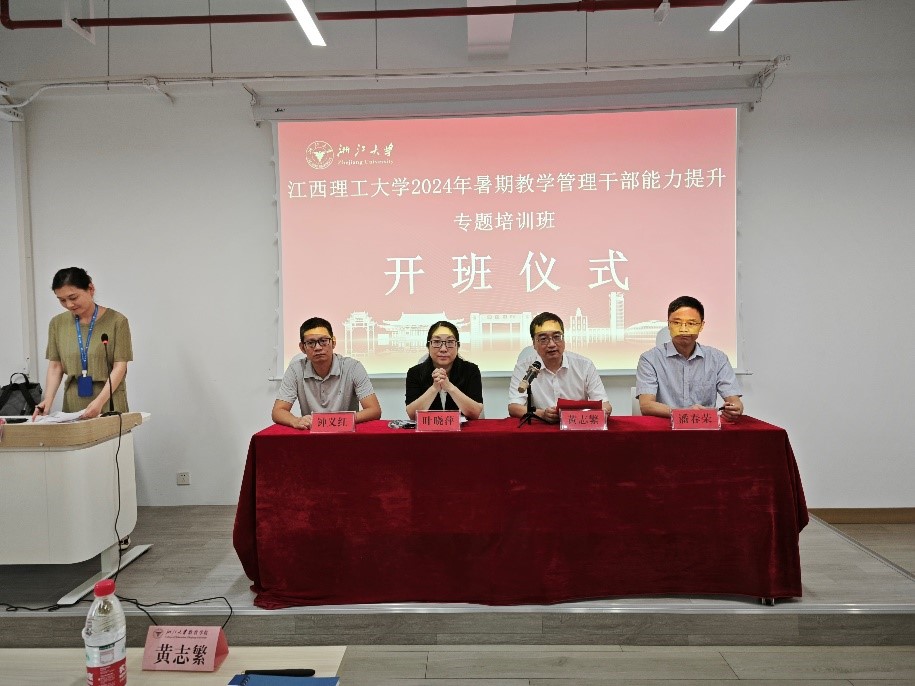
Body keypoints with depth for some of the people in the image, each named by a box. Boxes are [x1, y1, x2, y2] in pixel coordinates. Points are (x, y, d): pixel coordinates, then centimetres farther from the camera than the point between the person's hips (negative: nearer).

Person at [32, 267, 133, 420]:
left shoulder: (116, 321, -5)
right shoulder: (57, 324, 7)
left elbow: (120, 366, -9)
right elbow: (55, 367, 8)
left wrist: (100, 401, -20)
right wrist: (48, 399, -8)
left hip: (109, 403, -3)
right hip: (73, 405, 3)